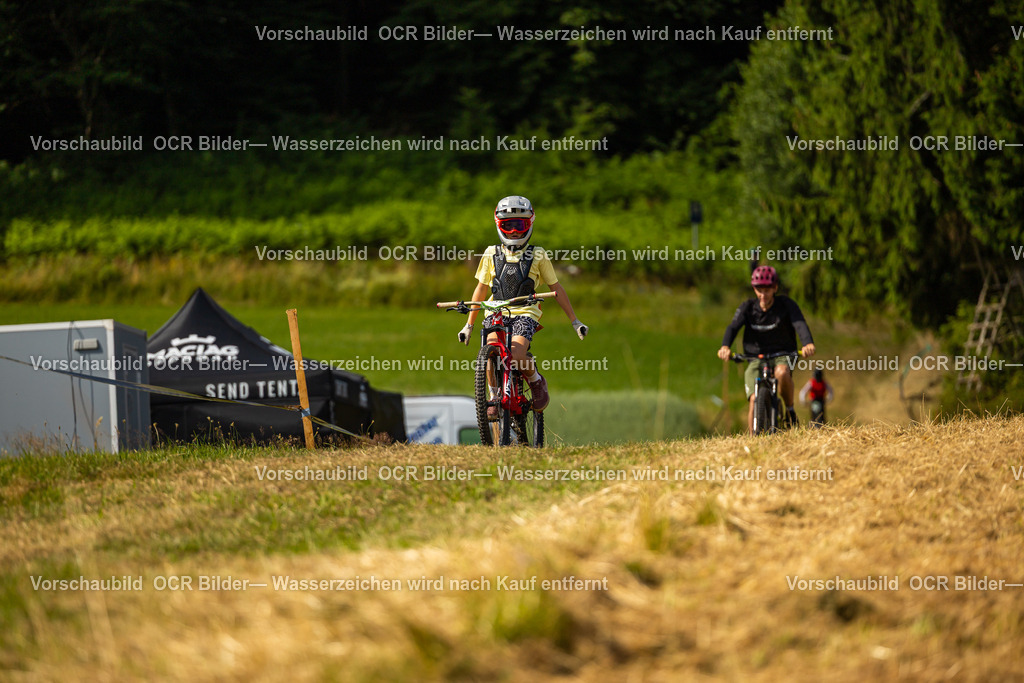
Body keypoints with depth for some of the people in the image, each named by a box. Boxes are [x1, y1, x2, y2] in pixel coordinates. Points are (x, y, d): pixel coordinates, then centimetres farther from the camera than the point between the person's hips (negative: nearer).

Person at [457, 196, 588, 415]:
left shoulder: (538, 256, 5)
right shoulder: (492, 255, 10)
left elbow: (556, 289, 11)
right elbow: (481, 289, 17)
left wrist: (575, 321, 9)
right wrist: (469, 325, 16)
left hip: (524, 314, -2)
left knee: (515, 357, -28)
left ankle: (536, 381, 5)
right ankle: (494, 397, -7)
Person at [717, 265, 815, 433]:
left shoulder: (786, 304, -7)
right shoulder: (747, 307, -4)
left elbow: (800, 324, -23)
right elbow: (733, 327, -19)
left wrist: (807, 343, -46)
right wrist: (725, 347, -41)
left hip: (782, 355, -1)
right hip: (755, 359, 1)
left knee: (782, 372, -37)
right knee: (755, 400, -19)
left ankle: (790, 410, -12)